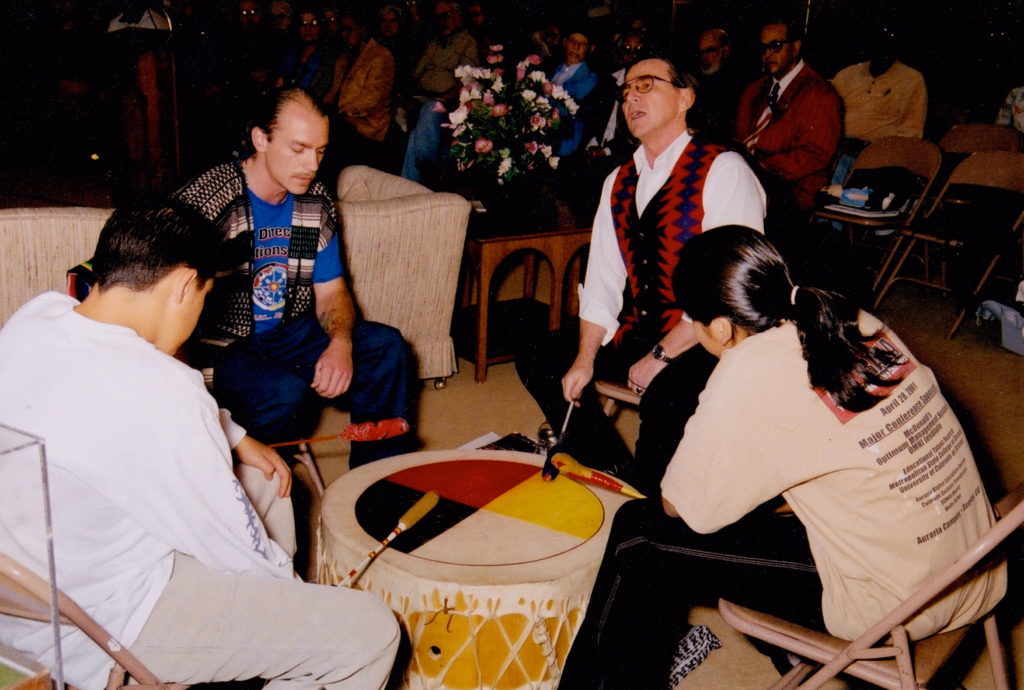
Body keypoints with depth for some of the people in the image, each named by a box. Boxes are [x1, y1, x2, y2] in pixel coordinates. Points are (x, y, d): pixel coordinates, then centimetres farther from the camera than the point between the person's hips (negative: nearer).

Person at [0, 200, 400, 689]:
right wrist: (301, 591, -1)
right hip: (99, 628, -9)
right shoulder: (157, 392, -32)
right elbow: (231, 540, -20)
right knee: (369, 631, -11)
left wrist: (235, 438, 12)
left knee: (261, 478, 25)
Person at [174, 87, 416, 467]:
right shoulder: (203, 201, -20)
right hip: (220, 345, -6)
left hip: (290, 333, 7)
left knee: (386, 346, -7)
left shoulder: (316, 201, 1)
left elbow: (331, 291, 7)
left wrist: (340, 343, -17)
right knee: (285, 392, -33)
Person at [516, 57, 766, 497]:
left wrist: (660, 356, -20)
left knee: (666, 398, -34)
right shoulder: (619, 183, 11)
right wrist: (585, 359, -5)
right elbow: (602, 282, 9)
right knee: (538, 362, -1)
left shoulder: (724, 172, -13)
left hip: (702, 341, -7)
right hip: (635, 328, 8)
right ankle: (619, 473, 11)